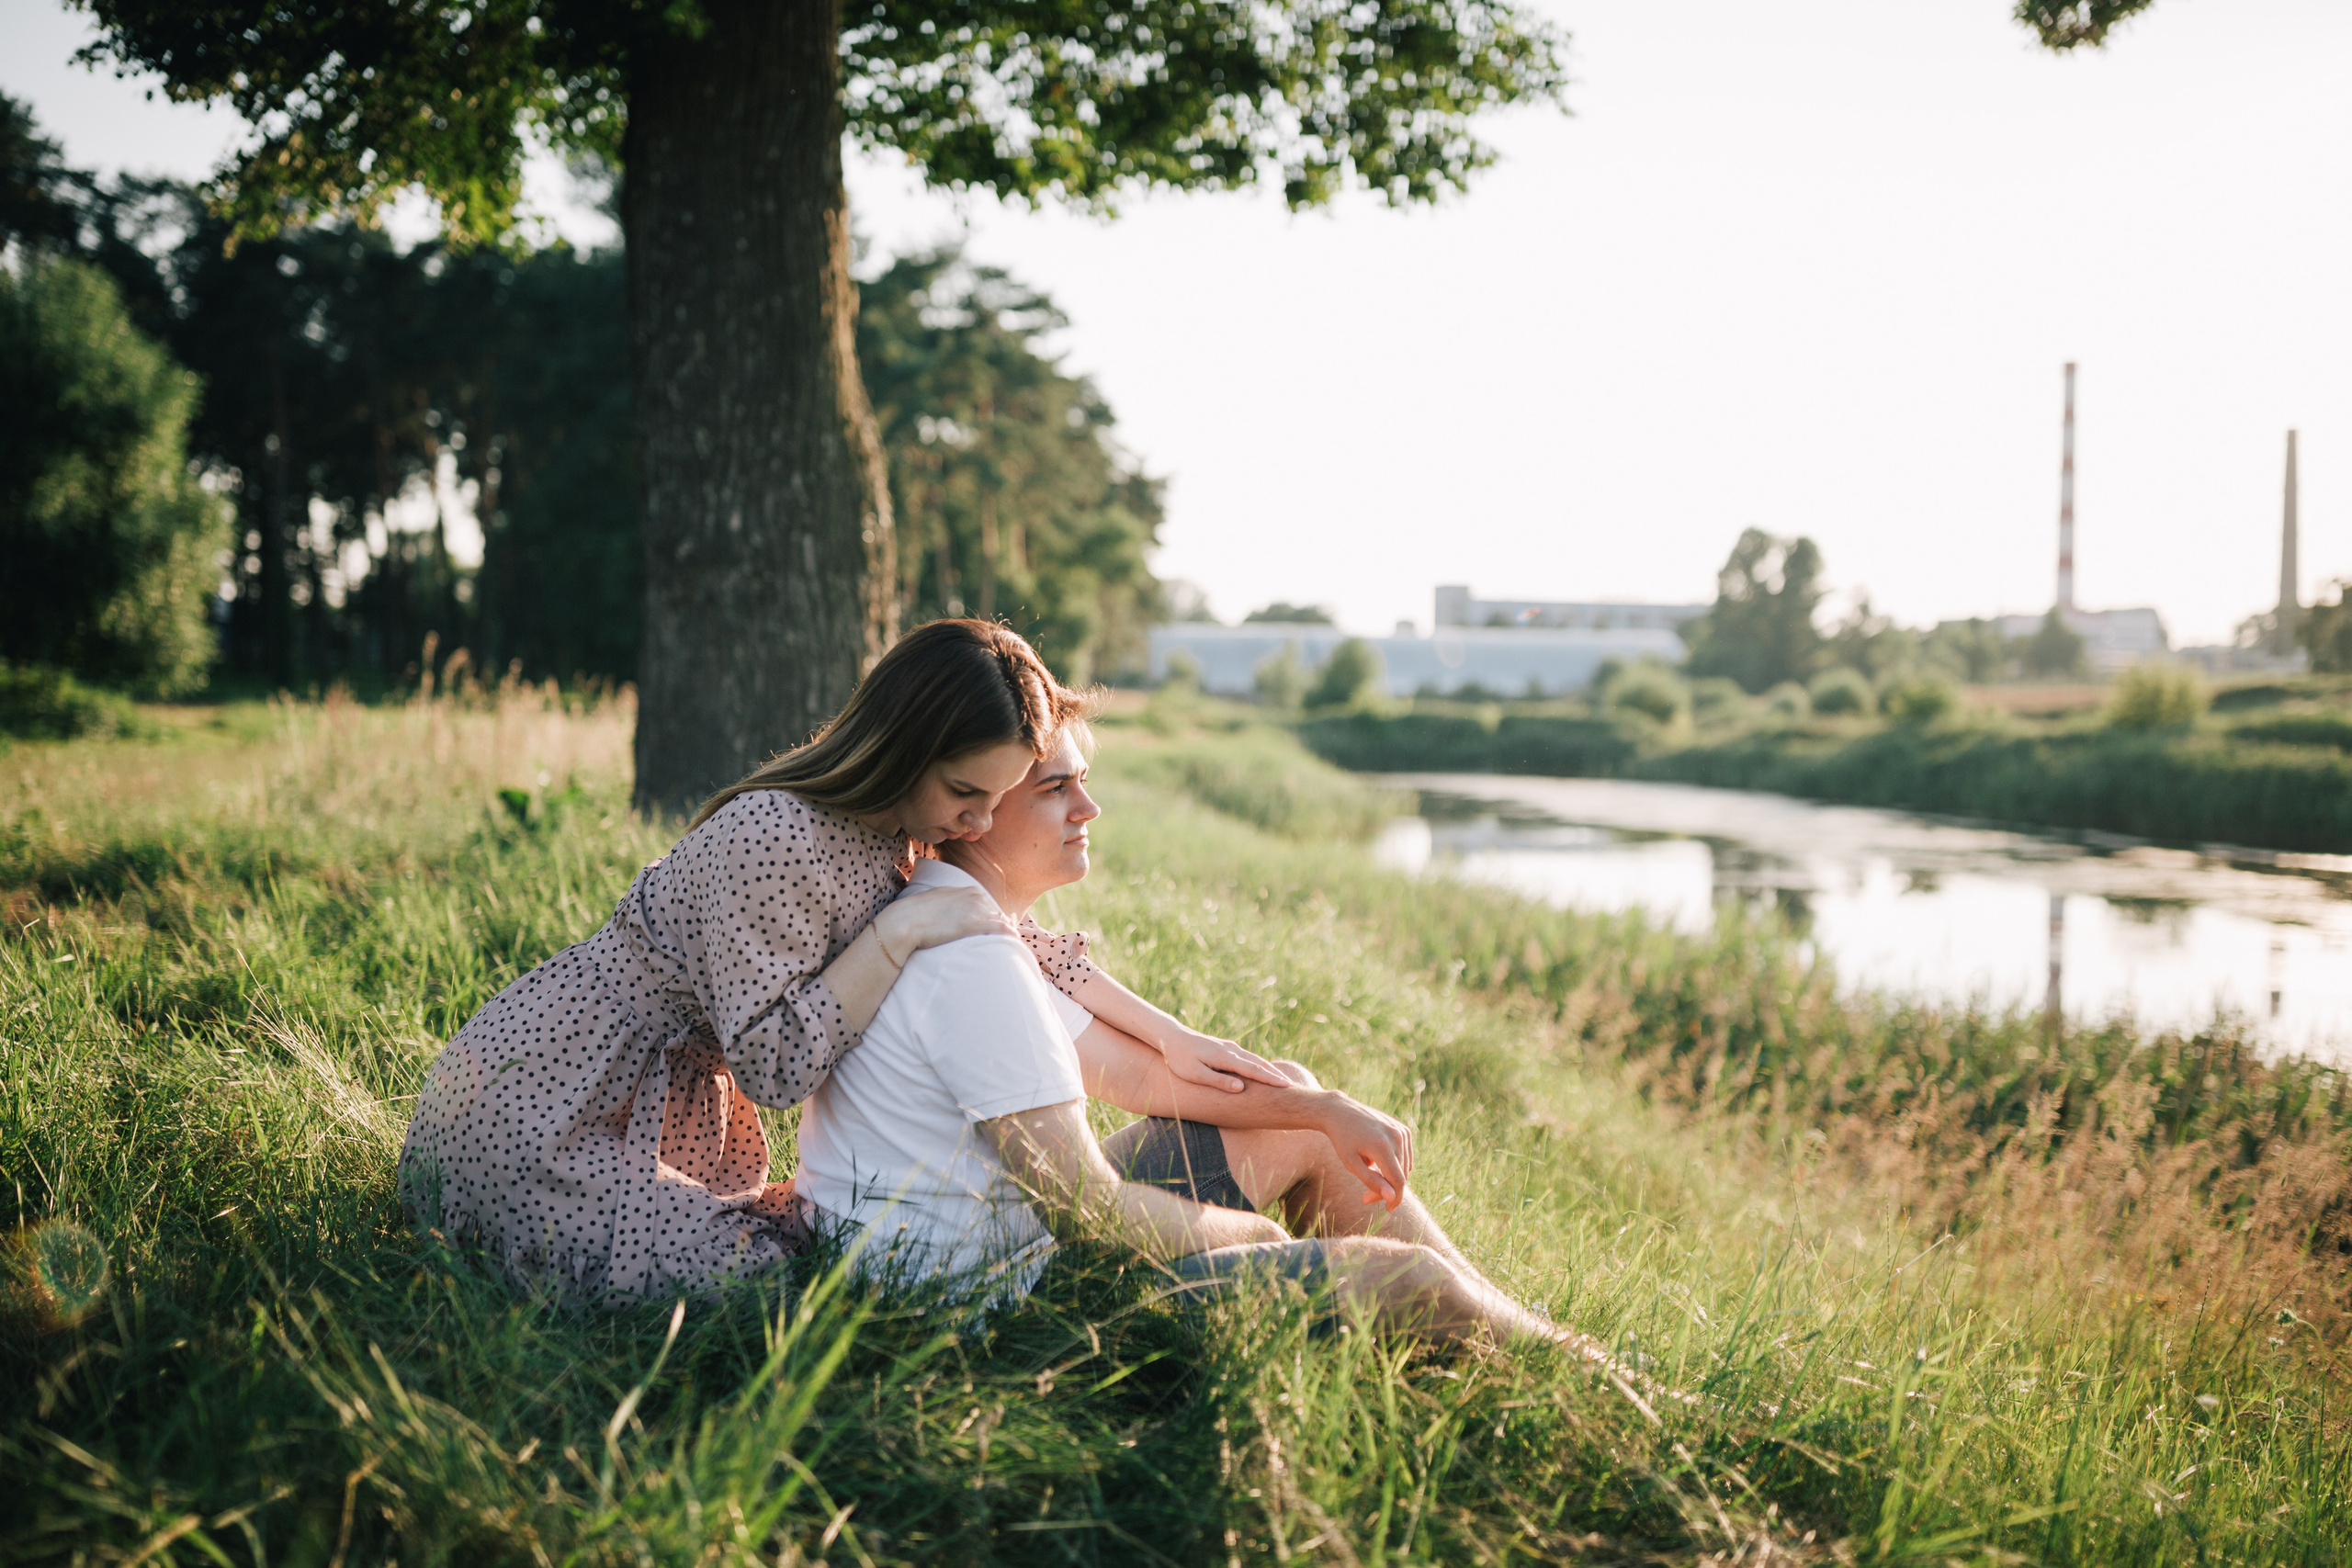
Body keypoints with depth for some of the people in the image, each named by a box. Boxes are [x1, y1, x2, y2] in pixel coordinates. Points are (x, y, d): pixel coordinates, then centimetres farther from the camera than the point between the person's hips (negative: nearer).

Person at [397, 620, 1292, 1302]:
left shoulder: (893, 831, 0)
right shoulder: (776, 840, -29)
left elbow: (1019, 947, 12)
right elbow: (774, 1066, -27)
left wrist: (1172, 1038, 6)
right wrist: (897, 935, -30)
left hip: (666, 1096, 9)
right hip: (540, 1109, -9)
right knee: (743, 1277, -18)